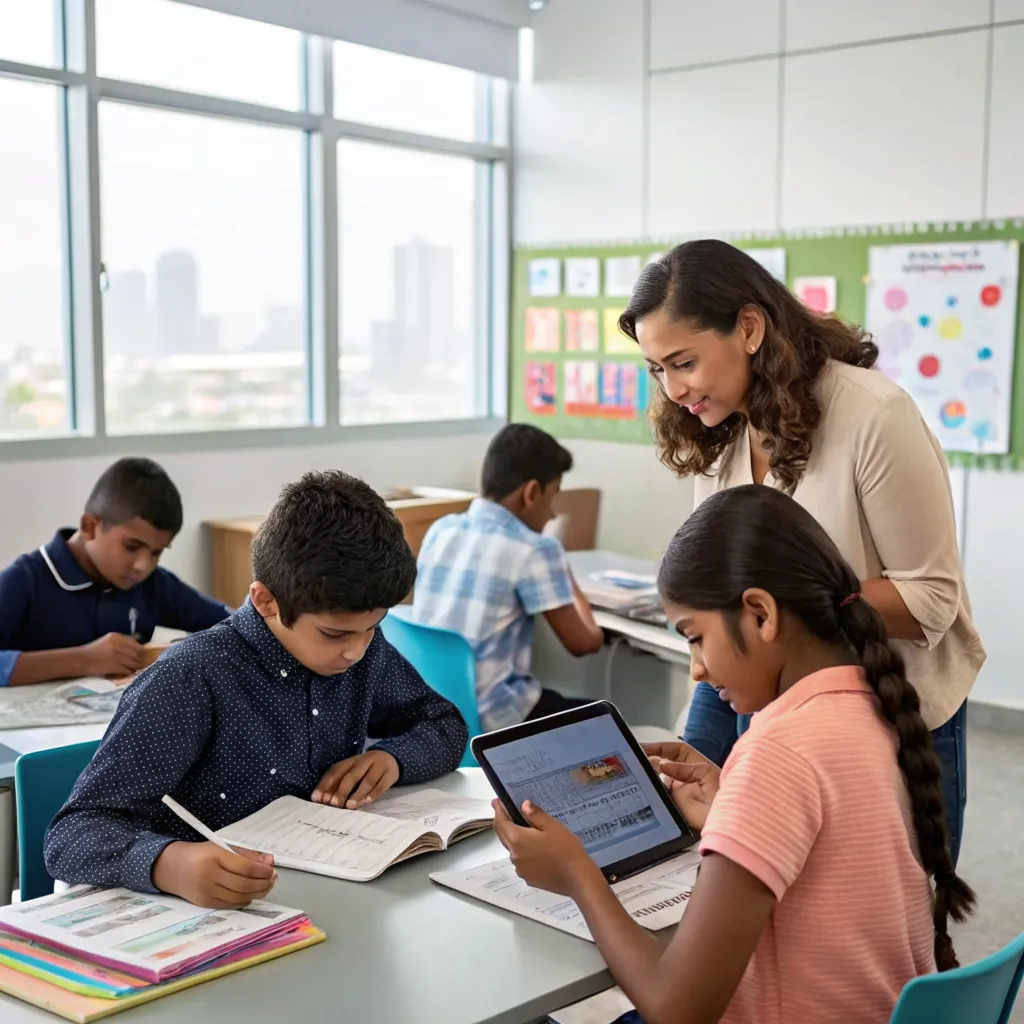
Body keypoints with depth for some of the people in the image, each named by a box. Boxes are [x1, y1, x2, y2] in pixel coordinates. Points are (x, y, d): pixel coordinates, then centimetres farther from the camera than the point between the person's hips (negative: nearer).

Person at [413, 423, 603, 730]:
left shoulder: (439, 531, 4)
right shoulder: (535, 550, -16)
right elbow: (583, 643, -8)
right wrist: (574, 592, 12)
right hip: (490, 718, -7)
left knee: (554, 699, 31)